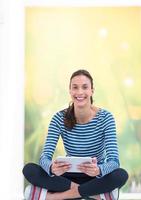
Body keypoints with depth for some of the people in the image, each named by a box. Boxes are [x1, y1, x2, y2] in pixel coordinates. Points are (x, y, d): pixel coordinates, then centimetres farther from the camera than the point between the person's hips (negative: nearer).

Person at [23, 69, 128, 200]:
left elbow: (114, 160, -21)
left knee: (121, 175, -33)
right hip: (70, 176, 1)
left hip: (96, 178, -1)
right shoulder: (59, 118, -8)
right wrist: (52, 168, -42)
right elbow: (45, 157, -16)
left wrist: (99, 170, -45)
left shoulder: (105, 117, -12)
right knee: (29, 169, -22)